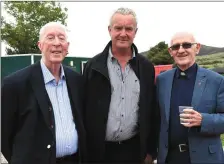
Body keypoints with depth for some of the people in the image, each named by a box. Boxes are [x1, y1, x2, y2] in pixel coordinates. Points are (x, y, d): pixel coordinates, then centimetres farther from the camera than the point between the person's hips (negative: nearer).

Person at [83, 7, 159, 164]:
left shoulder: (146, 67, 2)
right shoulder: (94, 65, -4)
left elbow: (152, 111, 5)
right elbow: (84, 111, -3)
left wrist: (151, 150, 6)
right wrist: (85, 149, -3)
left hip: (135, 149, 2)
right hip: (100, 149, -1)